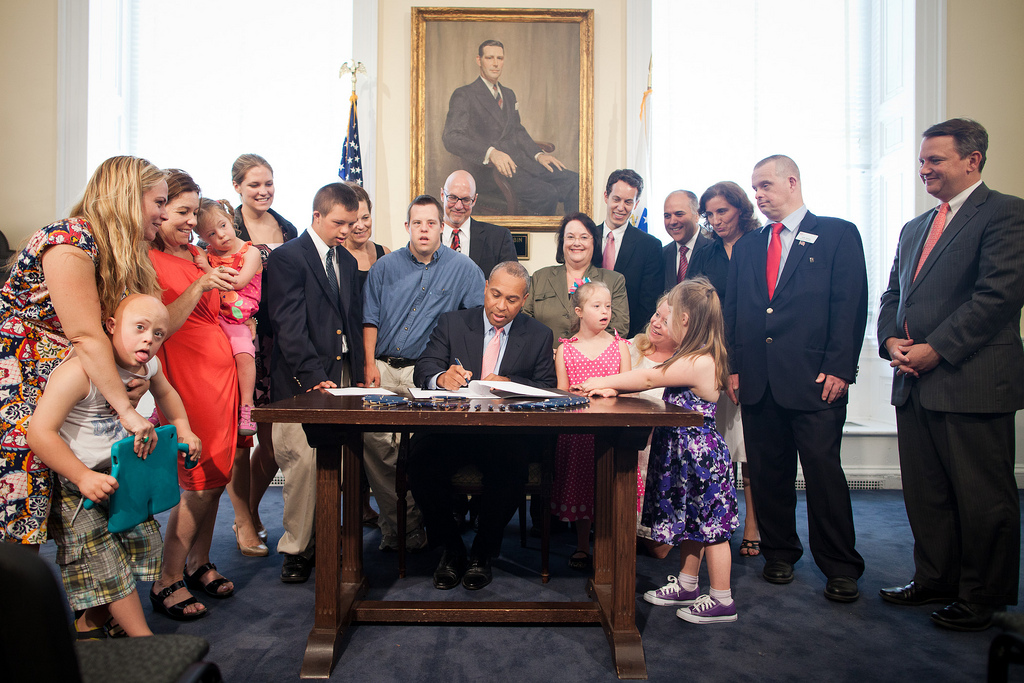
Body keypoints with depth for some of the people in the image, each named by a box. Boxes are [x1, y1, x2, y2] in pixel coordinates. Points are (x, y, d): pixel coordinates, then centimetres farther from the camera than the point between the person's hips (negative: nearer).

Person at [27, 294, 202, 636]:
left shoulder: (147, 365, -5)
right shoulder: (79, 370, -30)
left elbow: (165, 393, 20)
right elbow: (40, 433, -30)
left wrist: (183, 430, 11)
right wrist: (84, 476, -31)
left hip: (121, 475, 8)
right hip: (74, 482, -8)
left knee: (143, 541, 12)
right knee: (106, 562, -5)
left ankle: (90, 622, 31)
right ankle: (143, 637, 9)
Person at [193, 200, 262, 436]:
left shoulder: (250, 252, 2)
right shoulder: (206, 255, 12)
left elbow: (238, 282, -10)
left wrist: (208, 269, -7)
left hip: (237, 321, -3)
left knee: (244, 352, -27)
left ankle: (246, 407, -18)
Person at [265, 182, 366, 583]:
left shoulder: (347, 261, 18)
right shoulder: (287, 258, -3)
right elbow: (289, 326, -12)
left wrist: (357, 376, 10)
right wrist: (314, 378, -19)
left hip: (340, 377, 6)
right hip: (300, 383, -6)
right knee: (303, 460, -9)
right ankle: (296, 549, 6)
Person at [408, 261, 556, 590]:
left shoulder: (538, 336, 13)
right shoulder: (452, 323, 12)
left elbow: (548, 389, 4)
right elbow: (423, 370, 1)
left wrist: (509, 384, -15)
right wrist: (442, 377, -23)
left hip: (507, 435, -1)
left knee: (512, 463, -34)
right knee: (421, 455, -30)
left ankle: (483, 551, -7)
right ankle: (450, 547, -5)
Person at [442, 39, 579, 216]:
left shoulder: (509, 94, 25)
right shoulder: (464, 95, 0)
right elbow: (451, 137, -12)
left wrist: (538, 154, 8)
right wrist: (490, 152, -28)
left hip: (522, 161, 7)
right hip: (491, 169, -7)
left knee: (574, 181, -14)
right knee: (547, 194, -30)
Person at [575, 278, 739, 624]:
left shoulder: (698, 364, -24)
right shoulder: (696, 359, 8)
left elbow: (649, 378, -17)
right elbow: (655, 377, 11)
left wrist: (603, 382, -7)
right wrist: (613, 389, 4)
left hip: (700, 456, -10)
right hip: (688, 453, 10)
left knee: (709, 527, 1)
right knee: (692, 524, 19)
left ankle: (721, 601, 14)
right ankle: (687, 585, 33)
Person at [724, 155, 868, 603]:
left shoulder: (839, 234, 4)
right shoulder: (746, 246, 17)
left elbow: (851, 305, -3)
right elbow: (733, 311, 16)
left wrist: (838, 368, -11)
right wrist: (733, 368, 7)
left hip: (815, 379, -4)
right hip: (758, 380, 5)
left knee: (823, 470, -2)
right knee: (767, 472, 9)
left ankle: (840, 568, 12)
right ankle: (779, 553, 25)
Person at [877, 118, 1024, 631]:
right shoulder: (914, 228, 20)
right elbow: (892, 295, 20)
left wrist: (936, 349, -17)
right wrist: (891, 340, 0)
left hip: (973, 382, -7)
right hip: (914, 383, 8)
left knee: (983, 497, 4)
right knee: (924, 492, 15)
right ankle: (935, 579, 30)